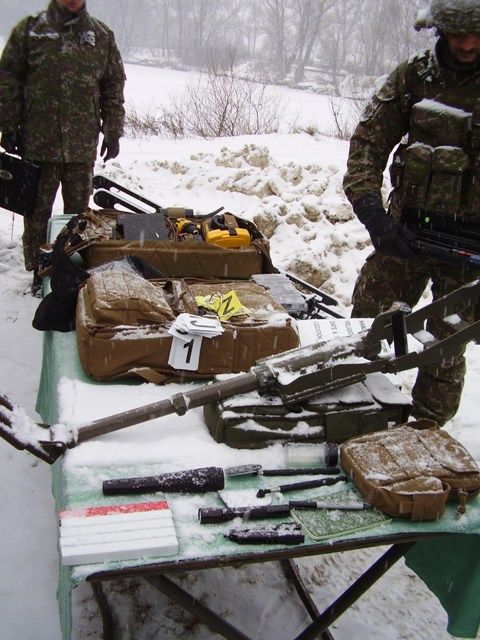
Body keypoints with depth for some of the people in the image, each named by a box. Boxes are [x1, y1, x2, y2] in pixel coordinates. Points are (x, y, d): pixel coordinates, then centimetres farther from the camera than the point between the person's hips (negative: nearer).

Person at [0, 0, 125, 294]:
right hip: (37, 142, -1)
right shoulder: (29, 29, 4)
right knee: (38, 212, 5)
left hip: (83, 146, 1)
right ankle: (40, 274, 16)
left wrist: (113, 132, 7)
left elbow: (114, 88, 12)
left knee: (79, 211, 7)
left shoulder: (102, 36, 9)